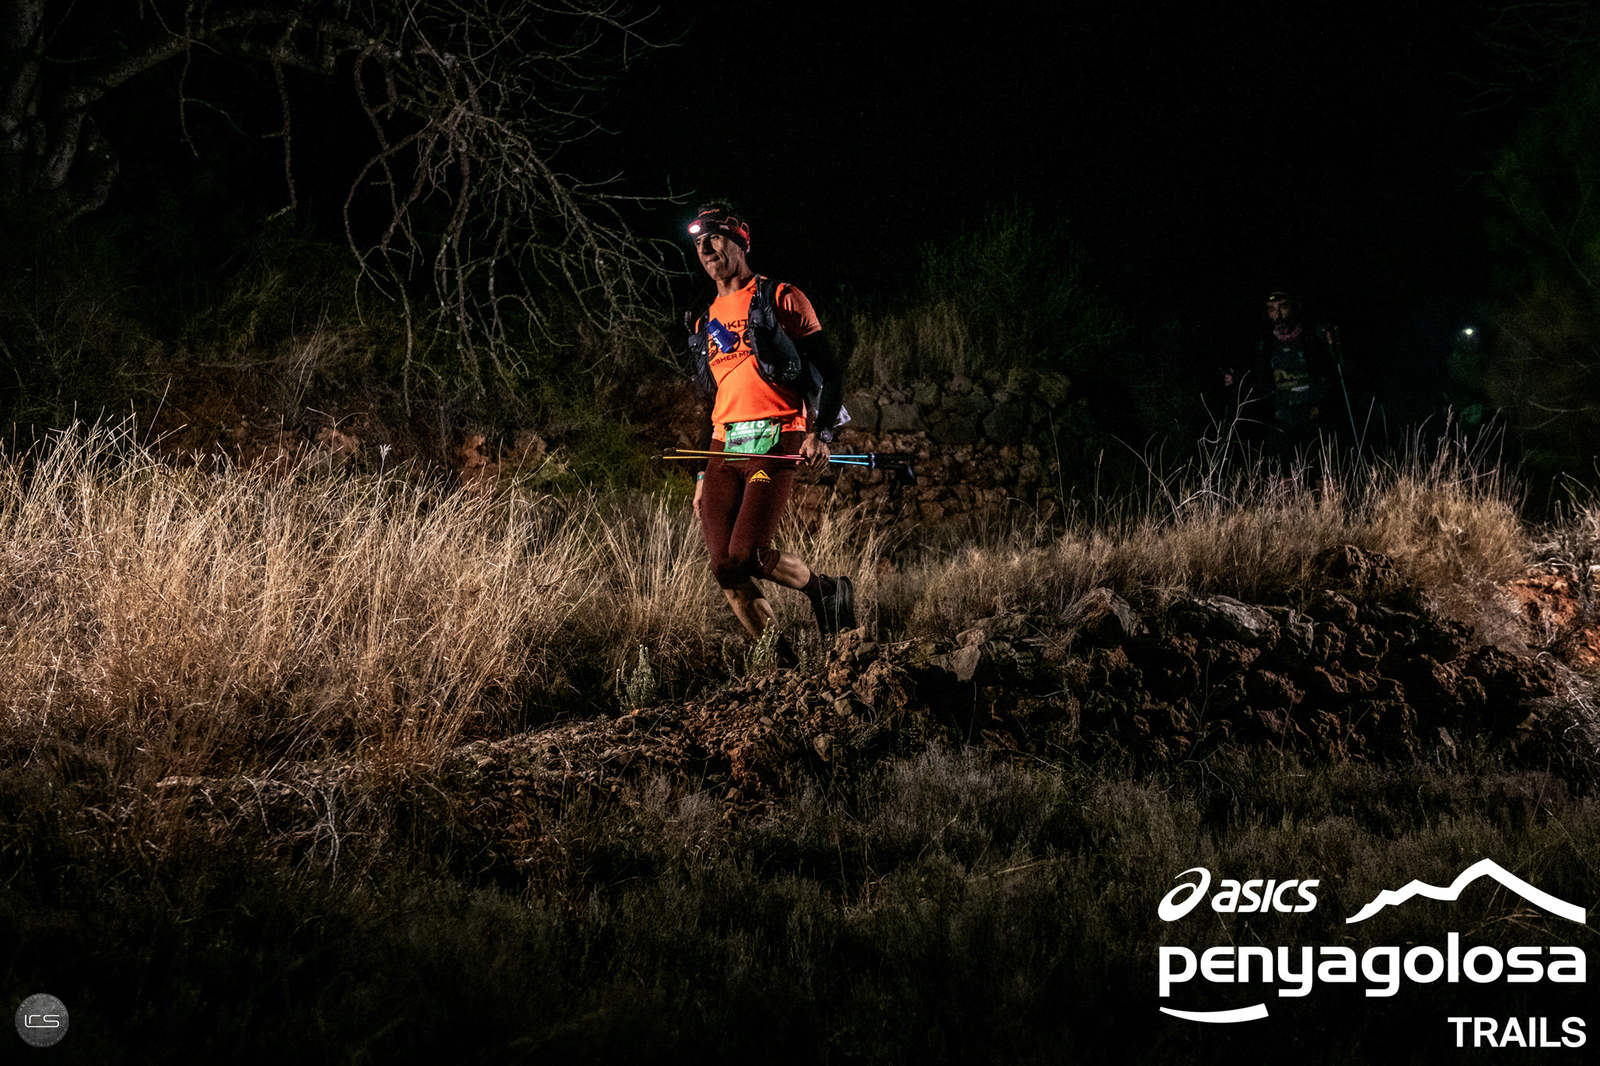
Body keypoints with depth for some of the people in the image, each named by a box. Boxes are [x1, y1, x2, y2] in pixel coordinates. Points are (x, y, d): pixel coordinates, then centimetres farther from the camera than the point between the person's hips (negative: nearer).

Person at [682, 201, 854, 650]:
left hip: (775, 442, -6)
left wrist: (821, 433, -14)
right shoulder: (706, 322, 22)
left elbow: (831, 369, 0)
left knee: (748, 554, -20)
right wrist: (702, 476, 22)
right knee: (725, 570, -7)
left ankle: (826, 590, 6)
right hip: (724, 449, 6)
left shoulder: (781, 300, 3)